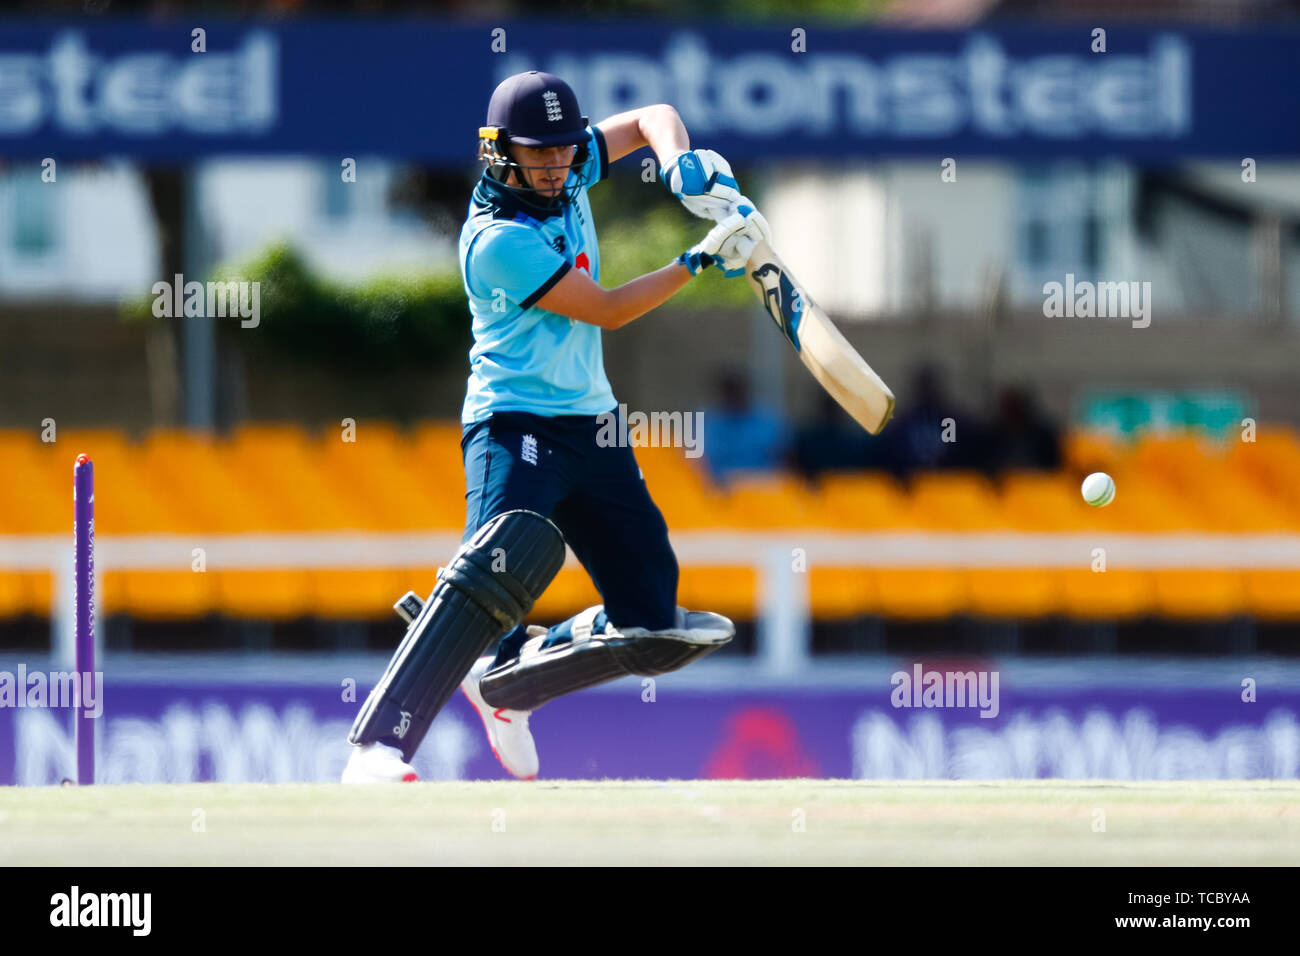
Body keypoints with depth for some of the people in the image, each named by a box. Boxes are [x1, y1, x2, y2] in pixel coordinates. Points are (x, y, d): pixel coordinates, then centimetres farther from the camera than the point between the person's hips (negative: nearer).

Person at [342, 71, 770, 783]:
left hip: (591, 425, 8)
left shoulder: (566, 173, 5)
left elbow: (651, 118, 18)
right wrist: (702, 259, -9)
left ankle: (504, 683, 25)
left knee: (655, 628, 3)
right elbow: (607, 311, -14)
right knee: (510, 556, -36)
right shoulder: (499, 241, -18)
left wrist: (682, 163, -4)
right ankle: (378, 748, -39)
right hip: (516, 425, -8)